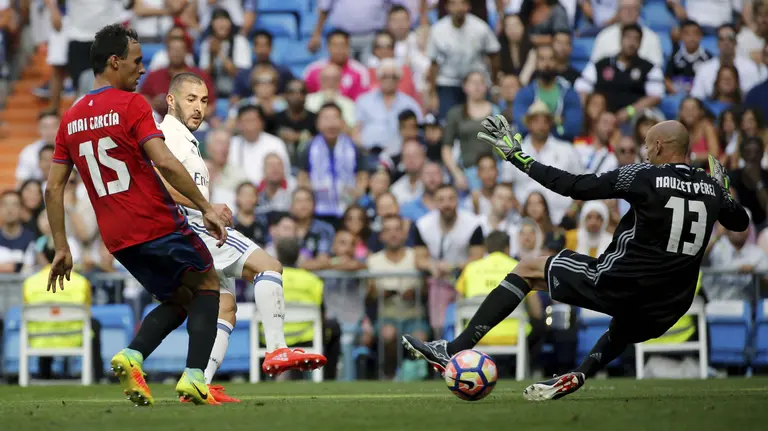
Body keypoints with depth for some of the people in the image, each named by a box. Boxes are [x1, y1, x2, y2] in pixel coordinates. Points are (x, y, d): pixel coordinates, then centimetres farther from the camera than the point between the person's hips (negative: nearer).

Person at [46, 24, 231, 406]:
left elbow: (53, 188, 11)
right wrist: (206, 208, -13)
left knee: (178, 300, 20)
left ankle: (131, 356, -6)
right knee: (206, 285, 13)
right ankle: (194, 378, -4)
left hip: (116, 239, 6)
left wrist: (61, 248, 15)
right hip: (158, 224, -6)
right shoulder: (131, 104, -8)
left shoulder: (70, 119, 11)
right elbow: (165, 163, -18)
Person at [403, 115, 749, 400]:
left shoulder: (642, 177, -9)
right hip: (666, 309, 5)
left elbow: (574, 187, -10)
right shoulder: (711, 187, 7)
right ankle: (577, 377, 14)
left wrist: (518, 157, -3)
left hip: (616, 284, -5)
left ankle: (455, 350, 4)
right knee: (622, 332, 42)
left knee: (527, 270, 11)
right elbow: (740, 222, 26)